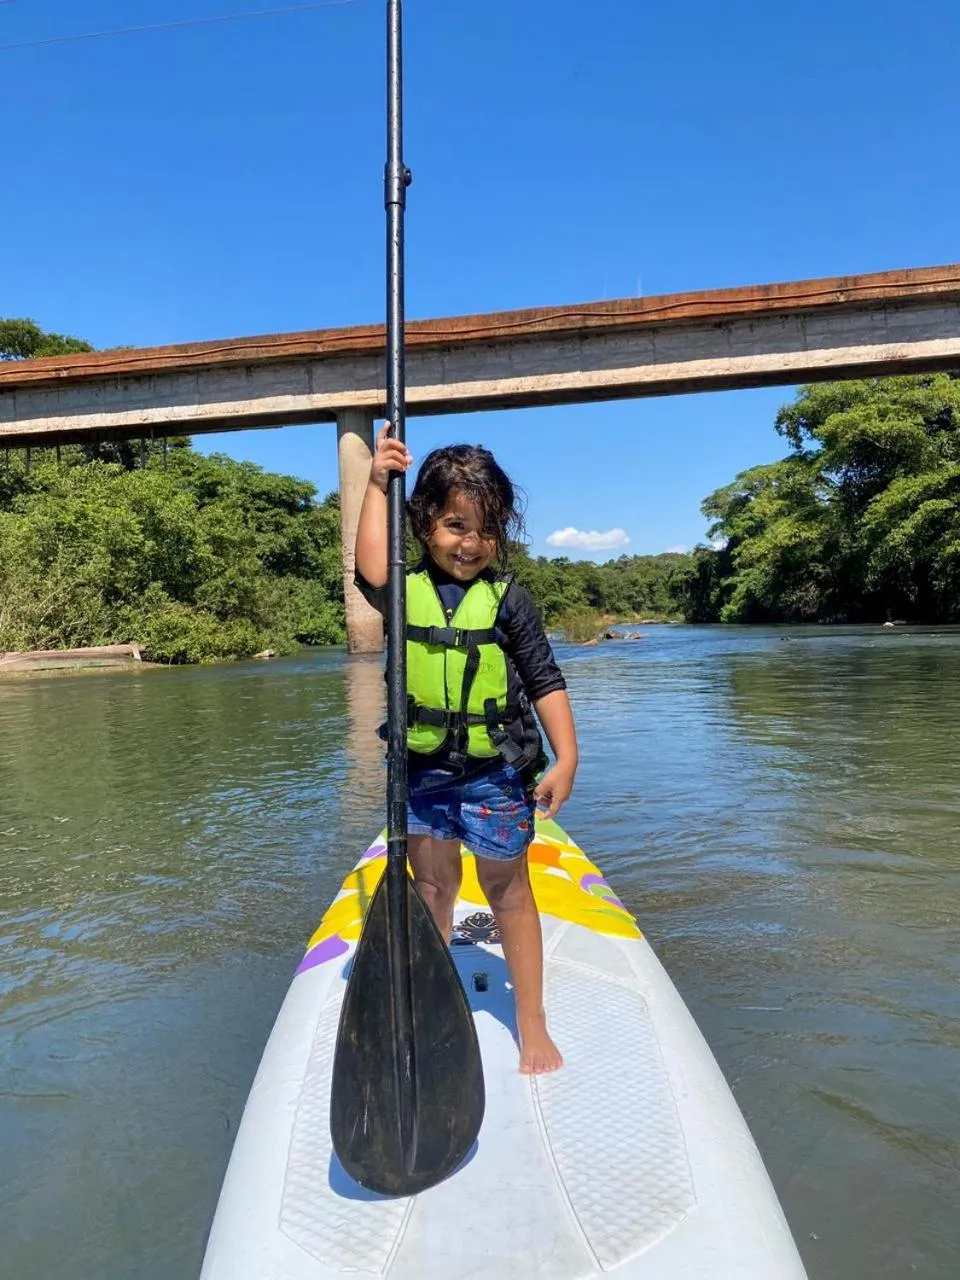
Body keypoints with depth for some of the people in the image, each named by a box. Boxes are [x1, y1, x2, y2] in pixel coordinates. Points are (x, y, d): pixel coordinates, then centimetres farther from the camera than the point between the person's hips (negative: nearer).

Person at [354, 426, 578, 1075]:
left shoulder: (507, 599, -7)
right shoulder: (406, 588, -2)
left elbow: (546, 682, -5)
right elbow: (372, 572, -25)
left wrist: (566, 757, -13)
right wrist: (378, 483, -22)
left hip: (496, 770, -2)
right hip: (422, 766, 2)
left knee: (508, 889, 10)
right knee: (432, 885, 17)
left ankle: (532, 1023, 27)